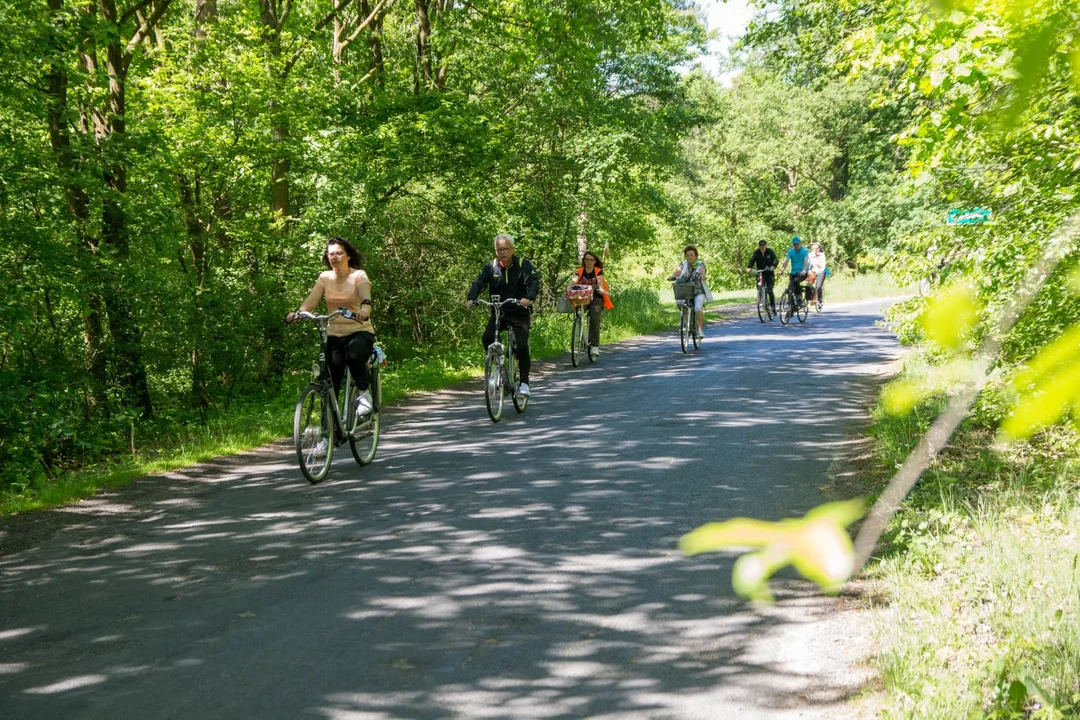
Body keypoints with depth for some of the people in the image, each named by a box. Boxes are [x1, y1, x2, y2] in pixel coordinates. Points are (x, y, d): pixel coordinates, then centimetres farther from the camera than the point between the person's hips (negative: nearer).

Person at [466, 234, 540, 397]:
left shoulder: (523, 265, -6)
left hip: (519, 313, -2)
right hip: (498, 312, 2)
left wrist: (529, 298, -41)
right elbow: (479, 282, -10)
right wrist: (471, 298, -30)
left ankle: (524, 382, -3)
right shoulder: (491, 266, 1)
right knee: (487, 338, -21)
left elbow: (534, 281, -19)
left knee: (522, 345, -16)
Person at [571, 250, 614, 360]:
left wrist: (601, 290, -35)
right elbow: (574, 282, -5)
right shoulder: (580, 271, 9)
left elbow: (600, 282, -13)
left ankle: (595, 346, -22)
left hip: (596, 298, -3)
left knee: (594, 319, -21)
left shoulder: (598, 271, 4)